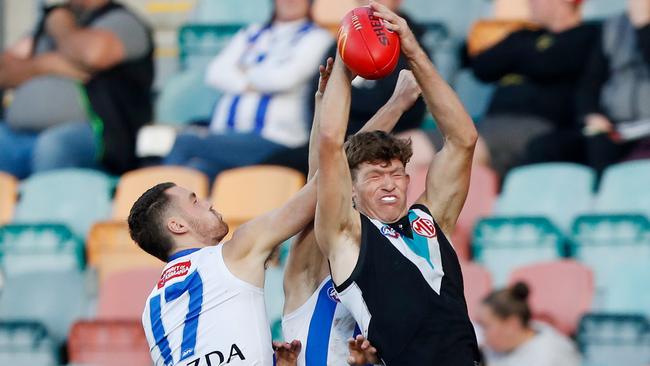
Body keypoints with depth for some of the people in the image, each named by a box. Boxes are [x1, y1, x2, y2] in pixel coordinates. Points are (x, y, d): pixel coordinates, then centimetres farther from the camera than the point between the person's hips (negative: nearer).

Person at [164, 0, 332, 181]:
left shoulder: (314, 37, 8)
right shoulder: (251, 34, 25)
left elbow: (285, 78, -8)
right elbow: (215, 72, 11)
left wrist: (247, 72, 8)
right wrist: (246, 85, -4)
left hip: (270, 140, -5)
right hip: (225, 134, 5)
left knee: (184, 141, -22)